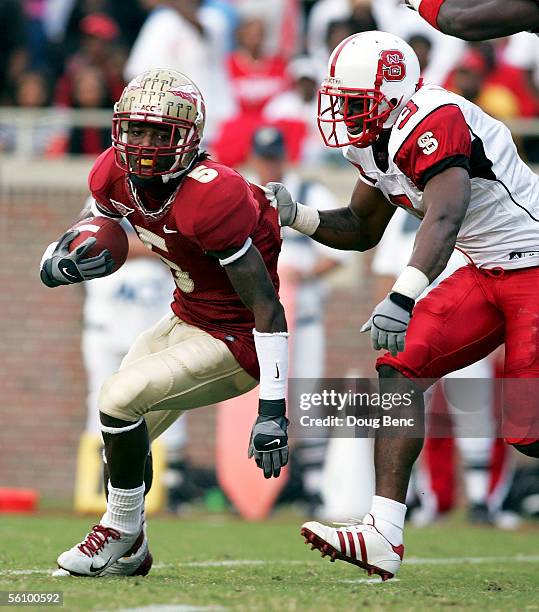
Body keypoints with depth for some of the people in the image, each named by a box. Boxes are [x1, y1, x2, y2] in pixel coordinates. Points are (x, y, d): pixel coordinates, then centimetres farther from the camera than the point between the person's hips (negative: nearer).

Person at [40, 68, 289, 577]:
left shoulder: (209, 200, -32)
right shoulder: (114, 177, -9)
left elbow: (267, 307, -29)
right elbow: (55, 264, 7)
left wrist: (273, 410, -32)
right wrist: (67, 263, -20)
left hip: (235, 342, -8)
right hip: (186, 320, 8)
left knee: (120, 398, -19)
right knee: (122, 438, 13)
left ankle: (122, 532, 4)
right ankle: (128, 554, 36)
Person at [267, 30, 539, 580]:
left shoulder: (433, 122, -23)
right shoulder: (377, 144, 7)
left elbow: (445, 218, -38)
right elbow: (363, 230, 21)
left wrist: (403, 297, -50)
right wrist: (296, 216, 4)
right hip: (487, 273, 9)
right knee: (401, 364, -6)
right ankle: (383, 537, -9)